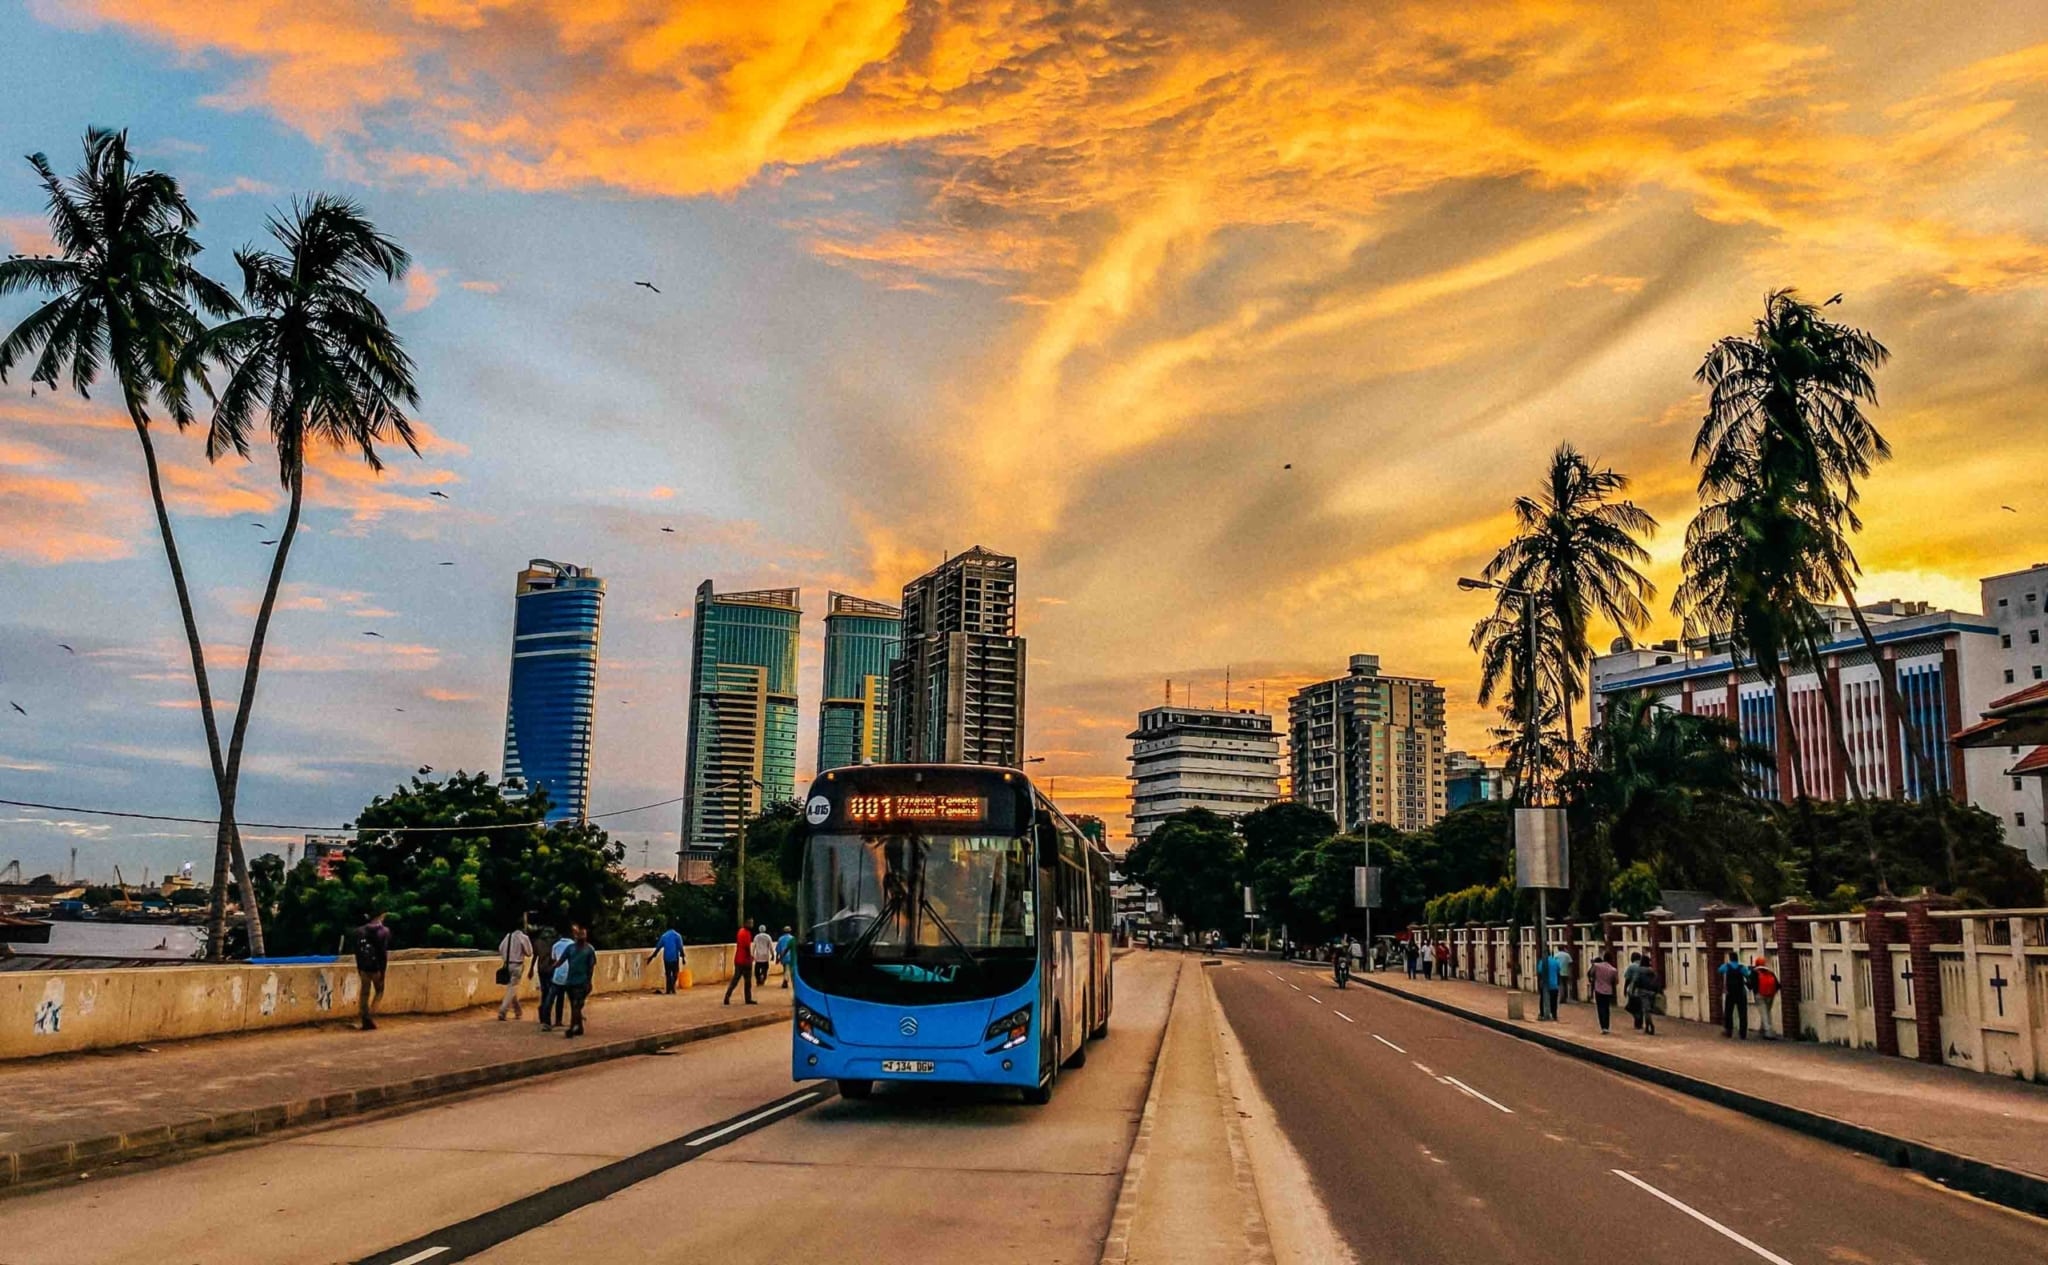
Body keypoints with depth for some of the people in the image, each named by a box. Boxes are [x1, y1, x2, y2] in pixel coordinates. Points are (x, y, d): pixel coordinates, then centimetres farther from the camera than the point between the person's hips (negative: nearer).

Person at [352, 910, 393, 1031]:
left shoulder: (360, 931, 5)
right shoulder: (384, 931, -8)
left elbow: (357, 951, 6)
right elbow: (383, 952, -13)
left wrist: (359, 967, 13)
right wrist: (382, 970, -11)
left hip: (363, 967, 4)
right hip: (376, 966, -4)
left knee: (364, 992, 9)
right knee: (379, 991, 12)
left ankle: (366, 1020, 9)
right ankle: (371, 1015, -3)